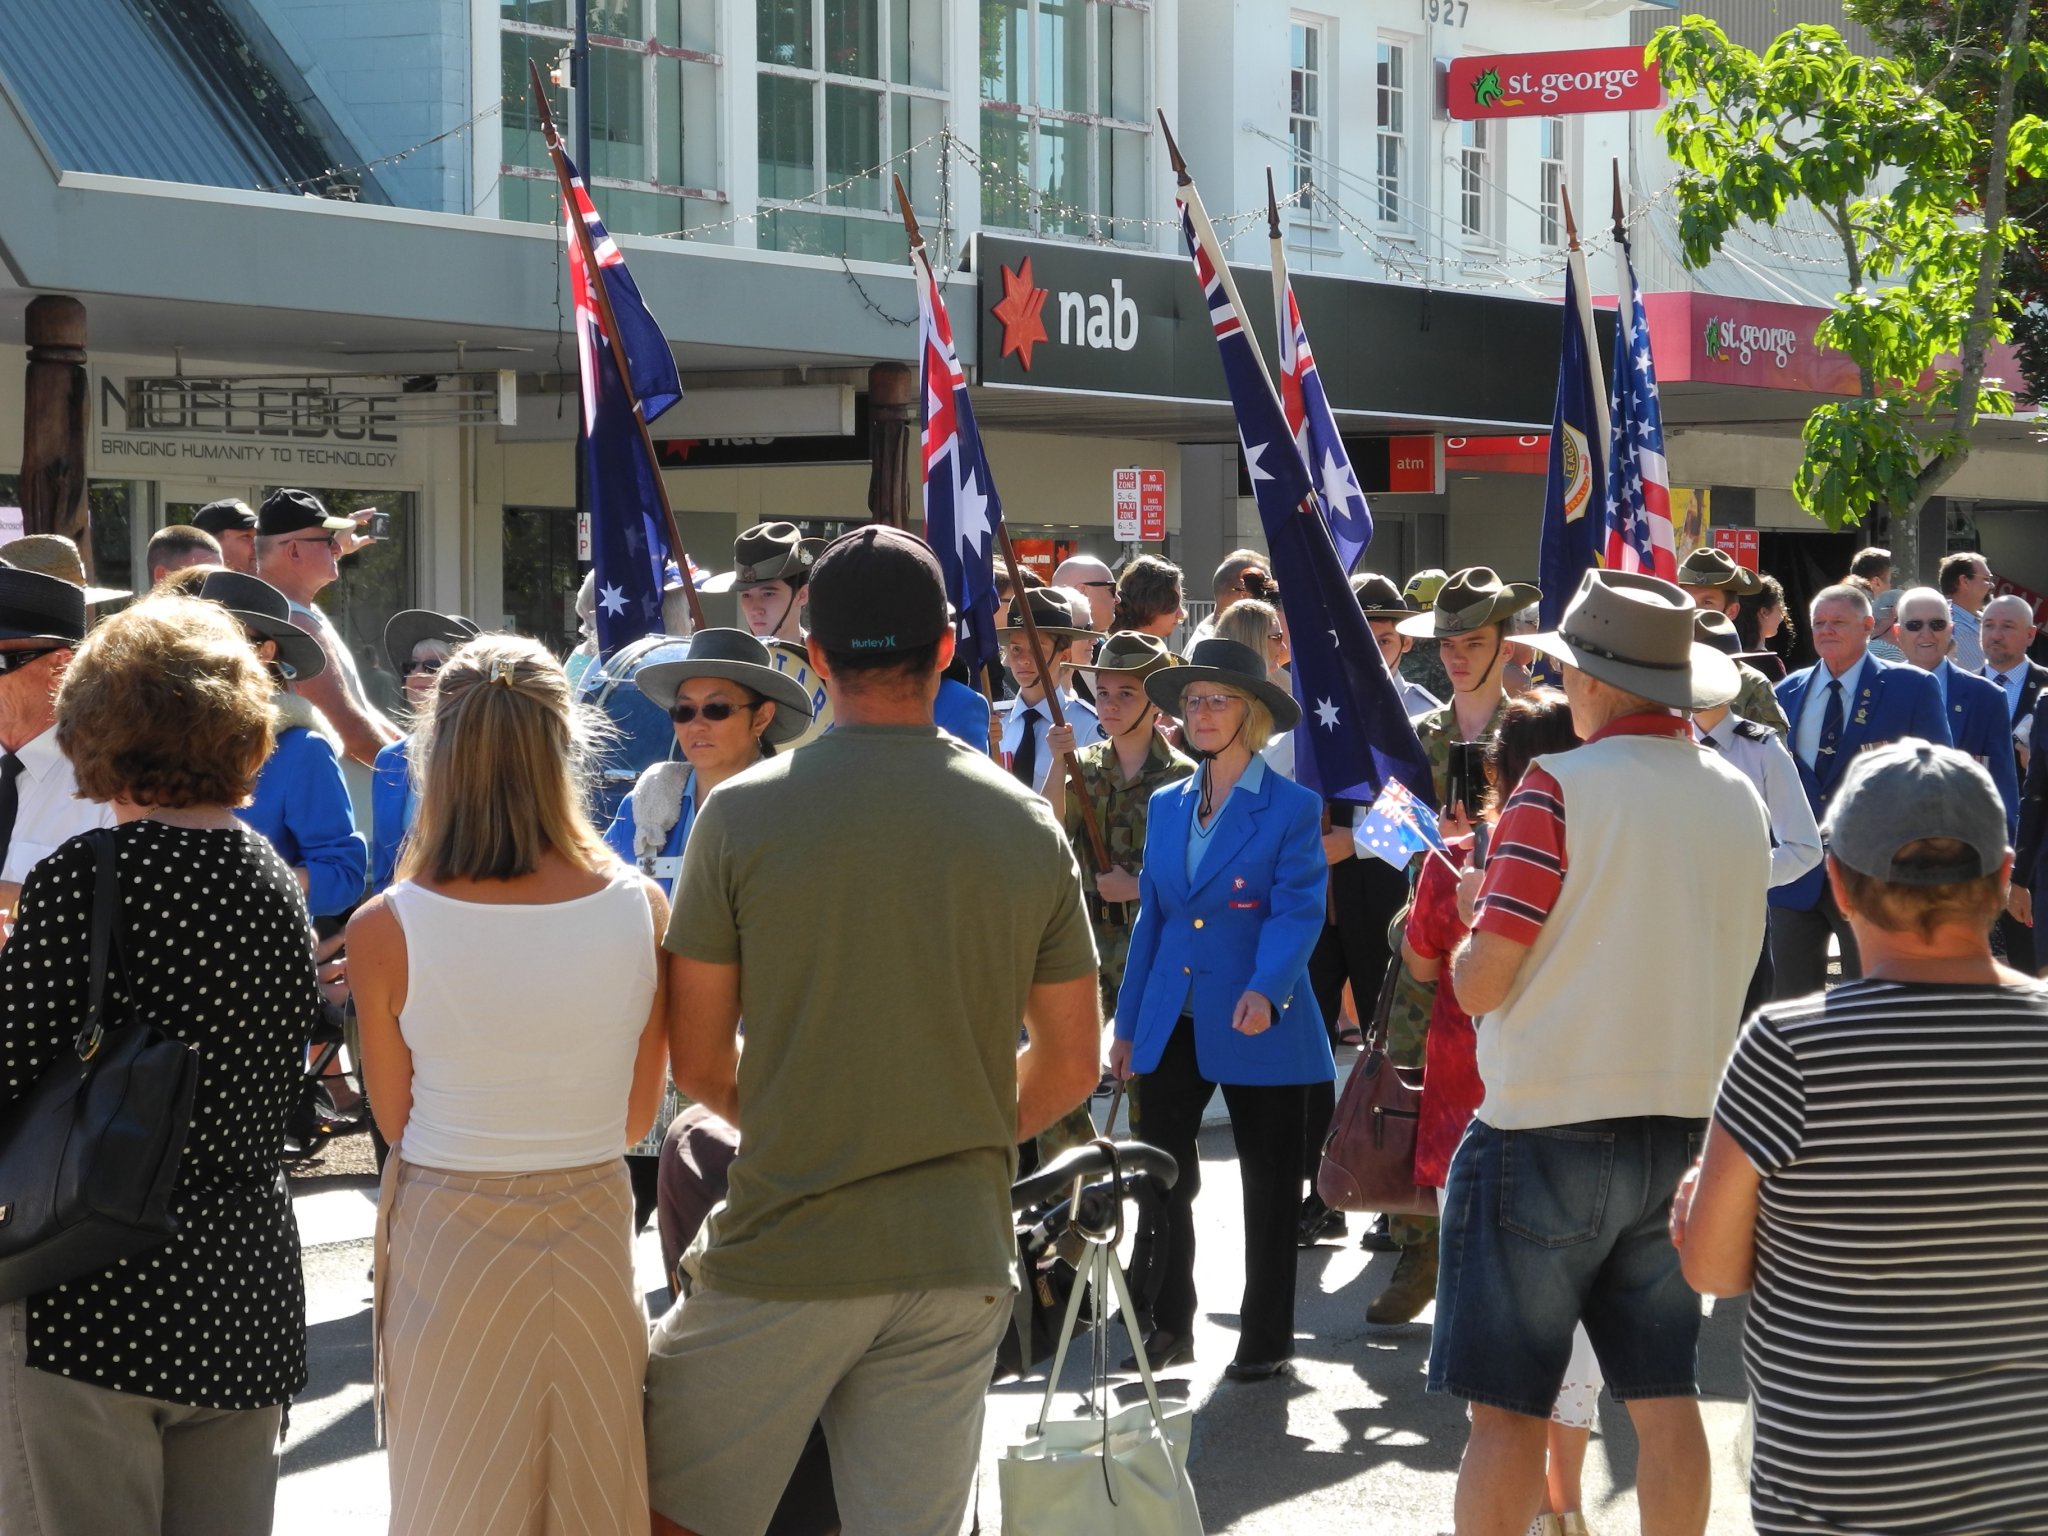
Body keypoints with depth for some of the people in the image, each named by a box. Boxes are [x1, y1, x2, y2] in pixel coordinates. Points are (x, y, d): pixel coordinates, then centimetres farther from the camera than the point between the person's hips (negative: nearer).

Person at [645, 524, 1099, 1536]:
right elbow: (1072, 1063, 7)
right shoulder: (1028, 827, 1)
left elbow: (697, 1061, -3)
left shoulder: (743, 816, -7)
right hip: (960, 1259, 3)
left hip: (786, 1253, -3)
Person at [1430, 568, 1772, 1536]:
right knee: (1665, 1401, 12)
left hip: (1547, 1131, -6)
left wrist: (1478, 913, 6)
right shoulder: (1738, 800, 4)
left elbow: (1480, 985, -15)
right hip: (1683, 1135, 6)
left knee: (1508, 1411, 0)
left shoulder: (1560, 788, -14)